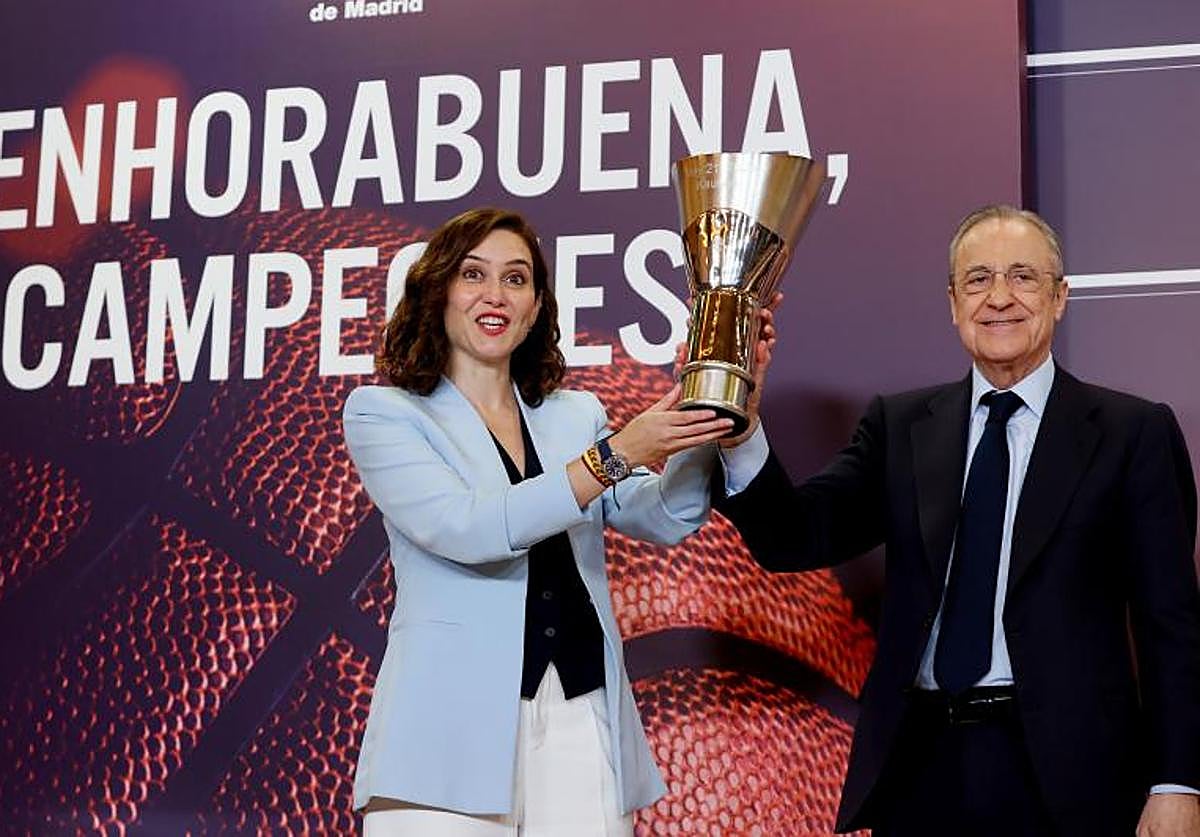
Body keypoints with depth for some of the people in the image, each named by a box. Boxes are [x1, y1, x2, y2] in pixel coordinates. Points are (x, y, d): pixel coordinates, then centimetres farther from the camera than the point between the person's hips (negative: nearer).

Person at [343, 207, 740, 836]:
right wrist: (616, 454, -18)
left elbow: (667, 519, 4)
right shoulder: (382, 412, 3)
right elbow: (468, 530, -13)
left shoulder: (576, 416, 17)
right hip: (454, 727, -3)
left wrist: (705, 409, -11)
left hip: (584, 721, 4)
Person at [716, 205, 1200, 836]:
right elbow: (796, 538, -2)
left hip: (1066, 775, -2)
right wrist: (740, 432, -19)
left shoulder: (1134, 432, 0)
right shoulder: (899, 426, 8)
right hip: (918, 765, 3)